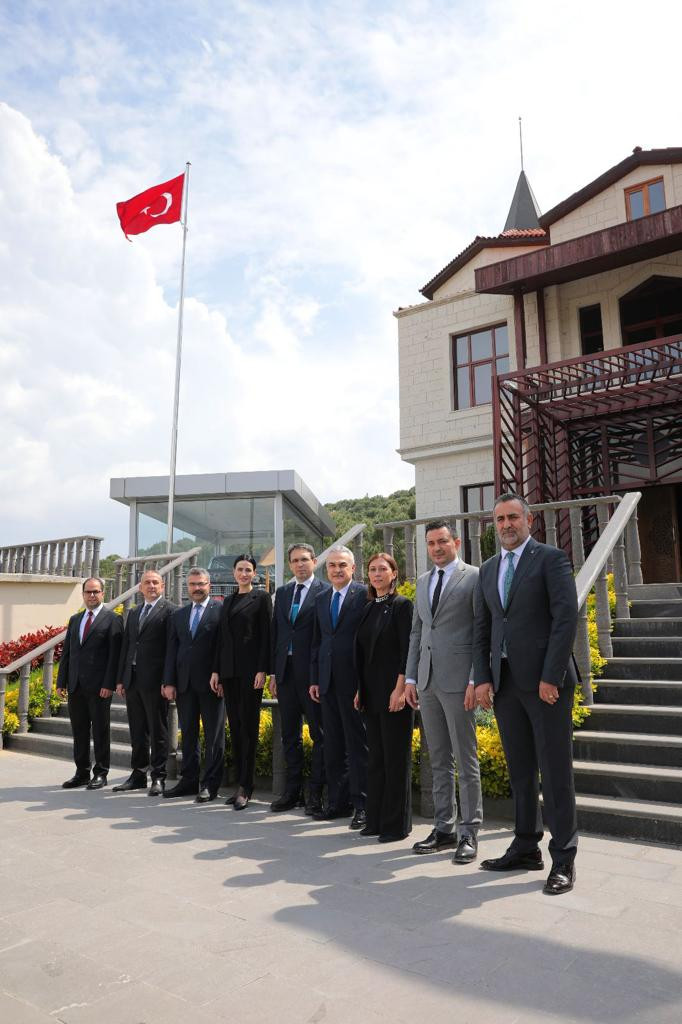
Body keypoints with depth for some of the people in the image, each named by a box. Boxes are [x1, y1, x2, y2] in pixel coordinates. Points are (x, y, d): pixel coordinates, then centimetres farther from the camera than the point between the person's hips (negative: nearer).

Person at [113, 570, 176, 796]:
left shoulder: (169, 611, -5)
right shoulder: (133, 613, 17)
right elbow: (126, 647, 18)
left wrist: (168, 681, -15)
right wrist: (121, 679, 12)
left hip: (154, 680, -7)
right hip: (132, 679, 7)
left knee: (158, 731, 1)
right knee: (137, 731, 13)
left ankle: (158, 777, 9)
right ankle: (138, 774, 24)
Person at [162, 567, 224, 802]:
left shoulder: (221, 610, -3)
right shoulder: (178, 615, 14)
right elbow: (171, 650, 11)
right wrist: (169, 682, 4)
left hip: (210, 683, -5)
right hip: (184, 683, 5)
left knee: (213, 735, 2)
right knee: (188, 734, 12)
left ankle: (209, 784, 9)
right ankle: (189, 780, 22)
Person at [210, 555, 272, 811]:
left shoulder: (261, 597, -1)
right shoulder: (228, 601, 17)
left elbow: (266, 635, -7)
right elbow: (221, 637, 16)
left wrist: (262, 670, -14)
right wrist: (216, 671, 11)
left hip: (250, 669, -6)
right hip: (228, 669, 6)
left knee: (248, 726, -3)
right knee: (235, 726, 8)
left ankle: (245, 787, 2)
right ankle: (240, 783, 16)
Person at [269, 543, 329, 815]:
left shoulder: (326, 591, -5)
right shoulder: (282, 592, 14)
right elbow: (275, 633, 14)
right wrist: (273, 672, 9)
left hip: (313, 672, -6)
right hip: (285, 670, 6)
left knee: (319, 733, 1)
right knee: (289, 734, 13)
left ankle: (316, 793, 10)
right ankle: (293, 790, 23)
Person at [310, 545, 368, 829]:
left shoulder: (364, 595, -6)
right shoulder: (321, 599, 15)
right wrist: (314, 679, 11)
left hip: (354, 680, -6)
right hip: (328, 682, 6)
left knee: (357, 744, 0)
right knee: (333, 745, 12)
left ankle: (361, 804, 9)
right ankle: (338, 802, 22)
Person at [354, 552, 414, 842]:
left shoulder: (401, 605, -8)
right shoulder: (368, 608, 13)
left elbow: (407, 650, -13)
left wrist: (400, 689, -18)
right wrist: (360, 689, 11)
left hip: (394, 691, -7)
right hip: (371, 693, 7)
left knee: (396, 758, 1)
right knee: (376, 757, 13)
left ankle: (397, 824, 11)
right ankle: (376, 820, 23)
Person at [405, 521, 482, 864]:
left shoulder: (475, 577, -4)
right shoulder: (423, 582, 15)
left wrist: (475, 681, -13)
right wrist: (410, 678, 11)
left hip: (457, 681, -6)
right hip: (427, 681, 6)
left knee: (465, 761, 2)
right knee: (439, 761, 13)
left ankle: (469, 832, 12)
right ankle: (444, 828, 23)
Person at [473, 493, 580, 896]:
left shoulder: (551, 558, -4)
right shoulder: (489, 568, 14)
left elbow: (566, 618, -11)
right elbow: (483, 628, 14)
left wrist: (551, 677, -15)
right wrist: (483, 678, 5)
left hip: (545, 680, -6)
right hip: (504, 680, 6)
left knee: (555, 770, 1)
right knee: (520, 770, 13)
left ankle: (564, 858, 11)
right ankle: (526, 847, 24)